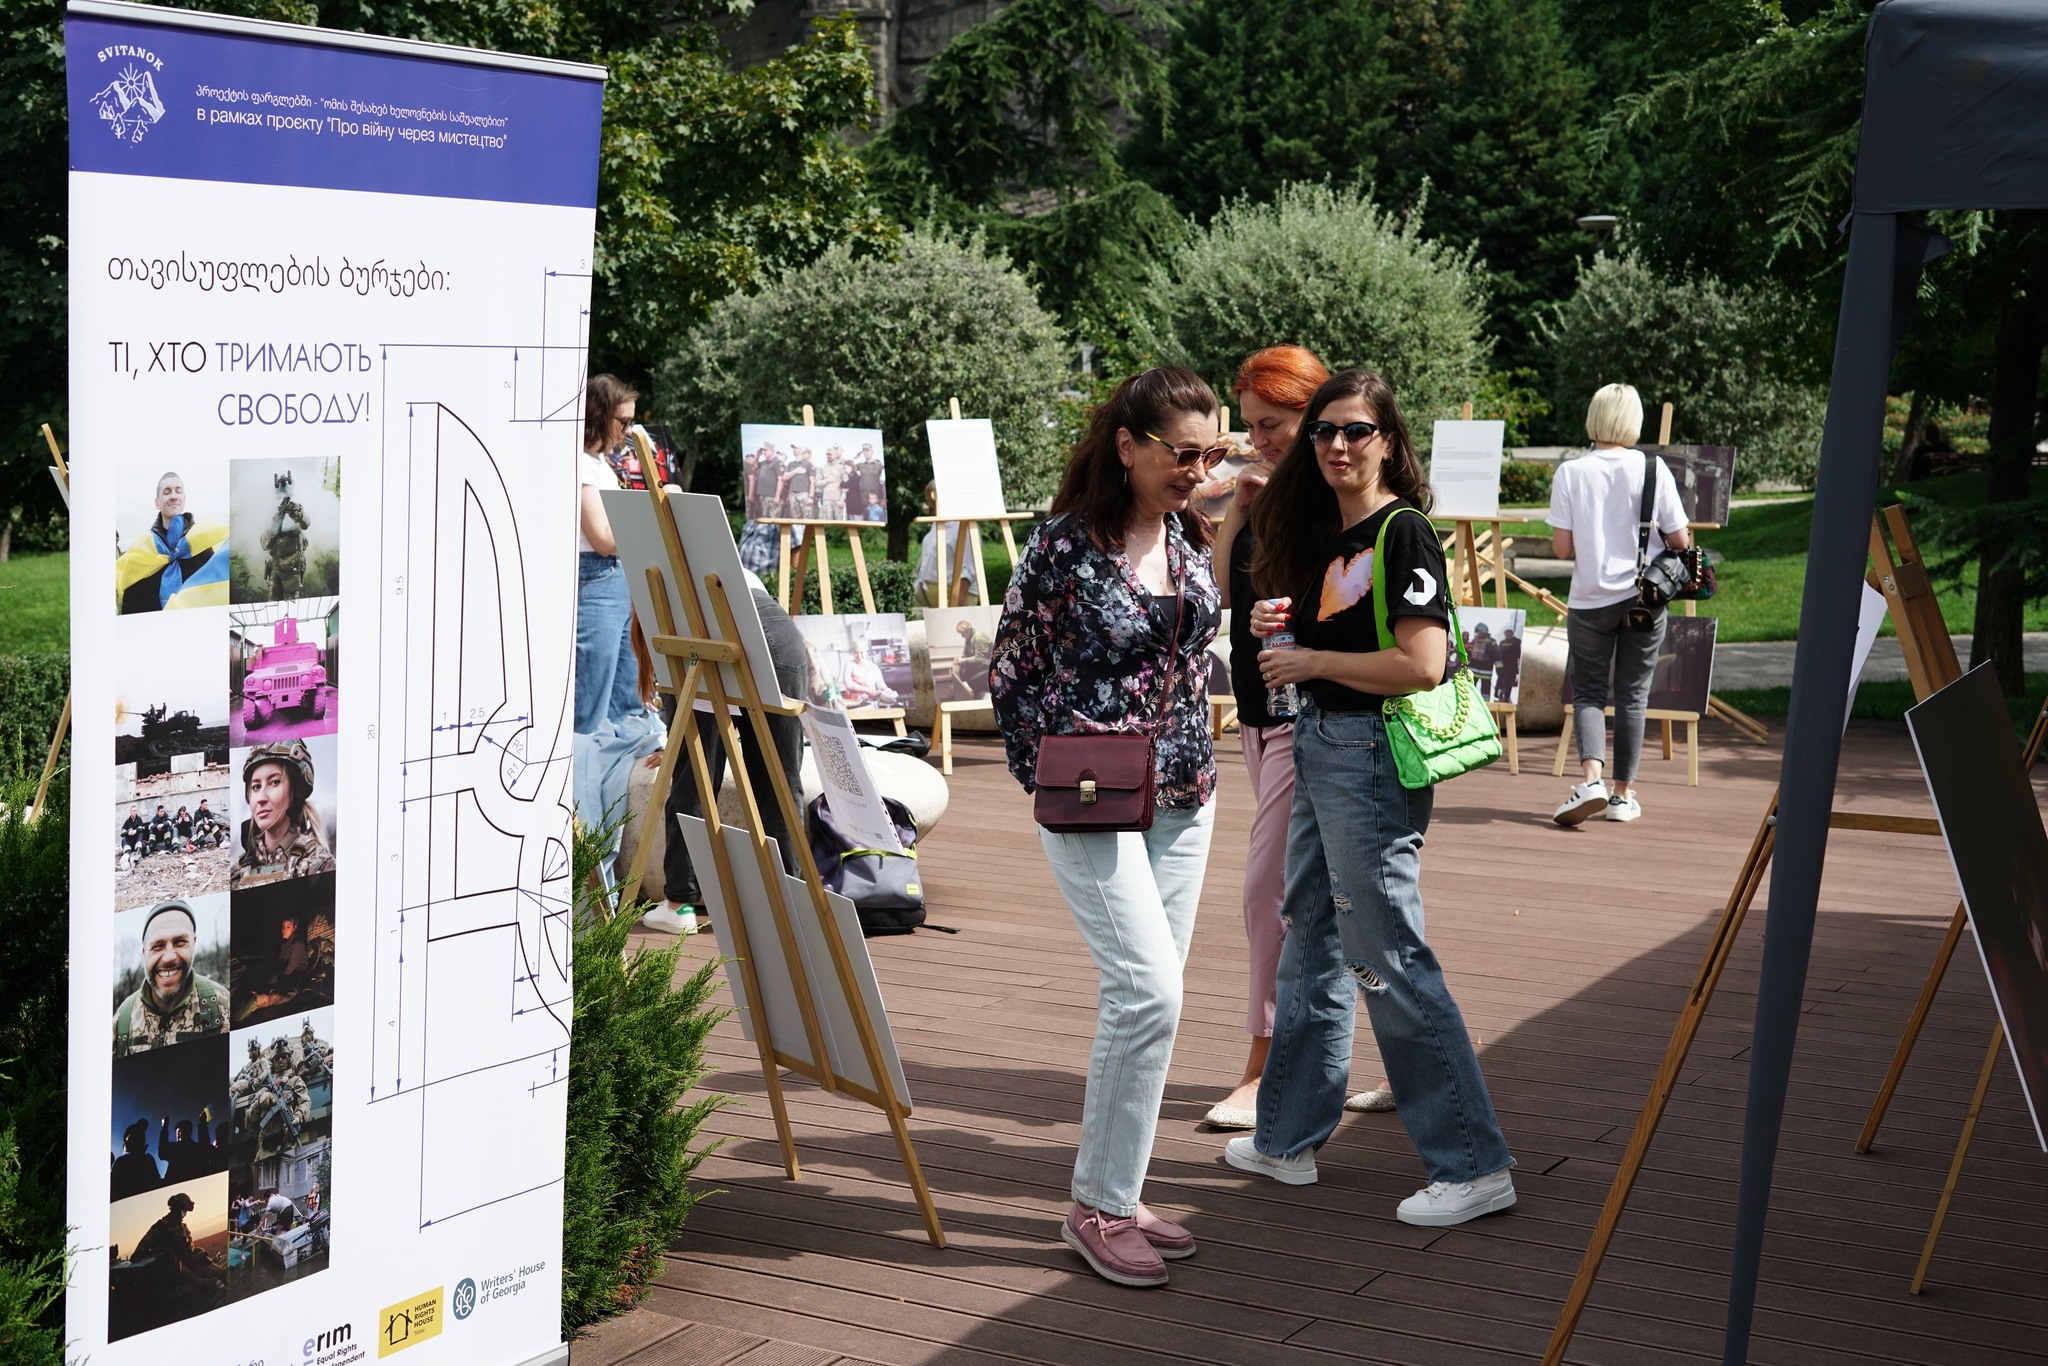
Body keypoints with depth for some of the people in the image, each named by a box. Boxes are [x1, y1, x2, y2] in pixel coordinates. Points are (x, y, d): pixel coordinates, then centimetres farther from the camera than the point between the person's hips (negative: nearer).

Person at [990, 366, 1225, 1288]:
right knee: (1148, 988, -15)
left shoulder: (1192, 539, 6)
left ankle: (1114, 1195, 20)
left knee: (1146, 995, 9)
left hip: (1182, 796, 6)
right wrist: (1051, 776, -10)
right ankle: (1098, 1205, -3)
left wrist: (1191, 758, 11)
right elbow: (1008, 672, -5)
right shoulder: (1065, 544, -12)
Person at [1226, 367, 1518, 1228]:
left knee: (1386, 959, -7)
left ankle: (1473, 1165, 0)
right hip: (1319, 744, 10)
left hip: (1372, 756, -9)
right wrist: (1275, 626, 4)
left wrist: (1311, 659, -14)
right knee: (1311, 948, 16)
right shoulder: (1325, 534, 13)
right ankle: (1288, 1139, 27)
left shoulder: (1403, 534, -14)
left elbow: (1421, 664, -23)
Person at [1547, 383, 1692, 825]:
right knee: (1633, 694, 11)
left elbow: (1562, 548, -7)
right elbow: (1680, 540, -4)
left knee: (1588, 691, 9)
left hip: (1590, 601, 0)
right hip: (1643, 598, 1)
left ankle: (1591, 777, -13)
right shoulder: (1653, 470, -6)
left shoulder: (1569, 473, -7)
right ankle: (1623, 793, 16)